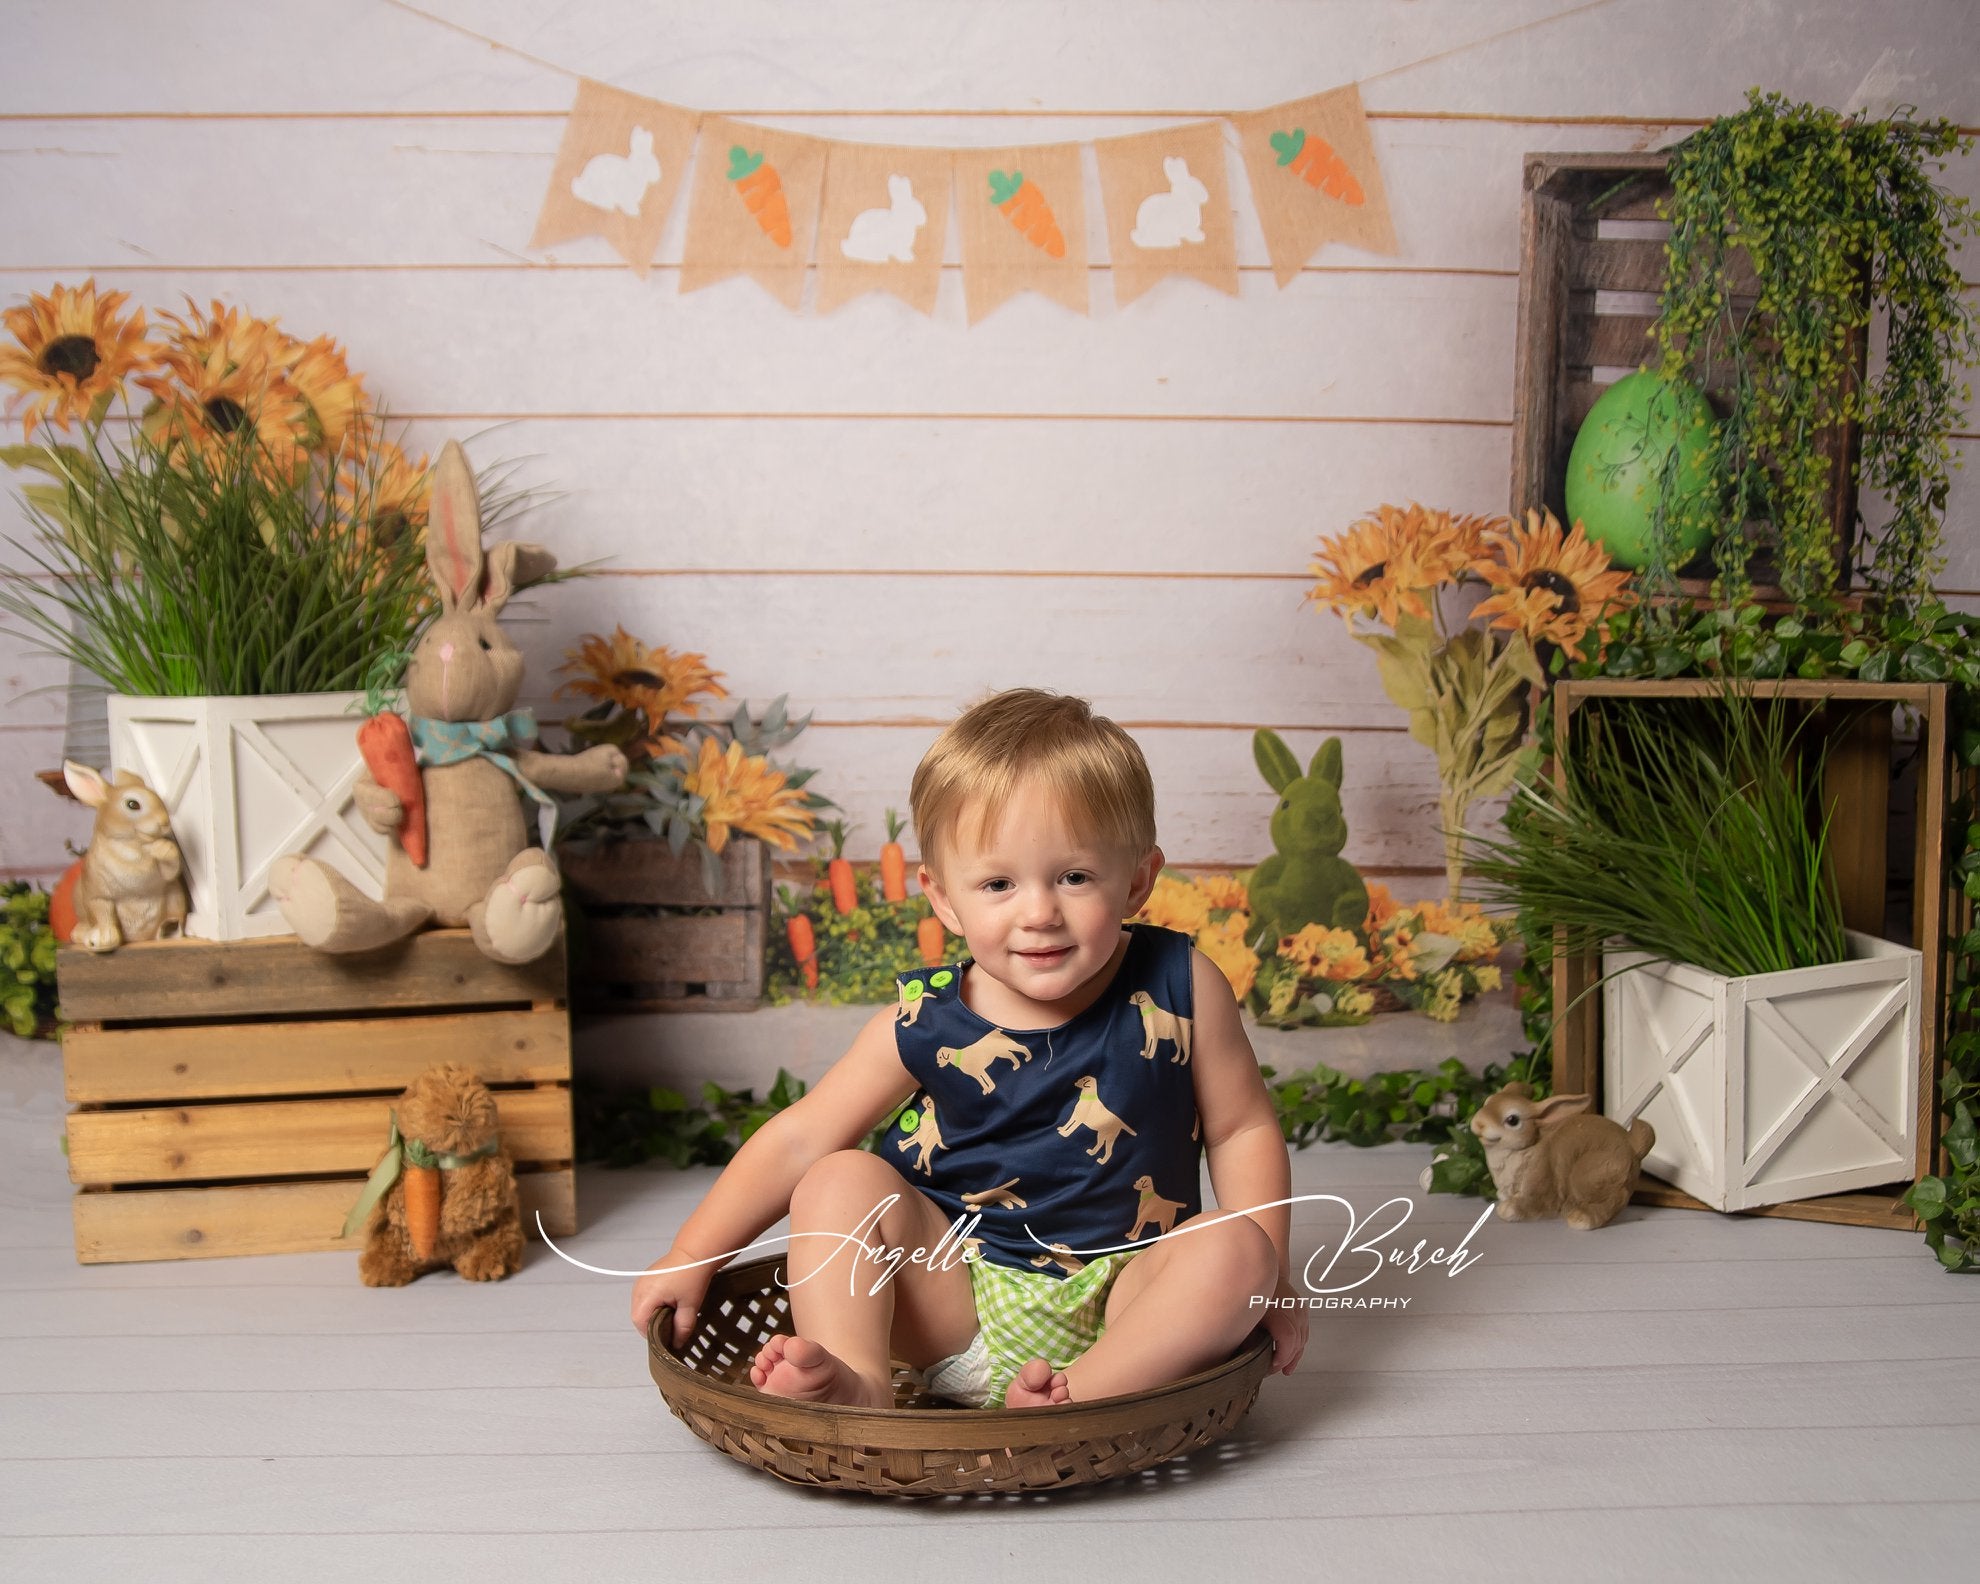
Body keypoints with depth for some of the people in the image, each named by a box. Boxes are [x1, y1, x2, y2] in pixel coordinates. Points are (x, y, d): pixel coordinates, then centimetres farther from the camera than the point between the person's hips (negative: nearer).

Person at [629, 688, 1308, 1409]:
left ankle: (1086, 1394, -37)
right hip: (957, 1302, 1)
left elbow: (1243, 1128, 1)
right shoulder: (925, 1024, -9)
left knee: (1235, 1247, -25)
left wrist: (1264, 1273, -9)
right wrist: (692, 1257, -3)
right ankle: (855, 1378, -29)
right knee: (842, 1180, -15)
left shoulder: (1178, 987, -9)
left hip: (1117, 1303, -1)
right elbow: (800, 1137, -2)